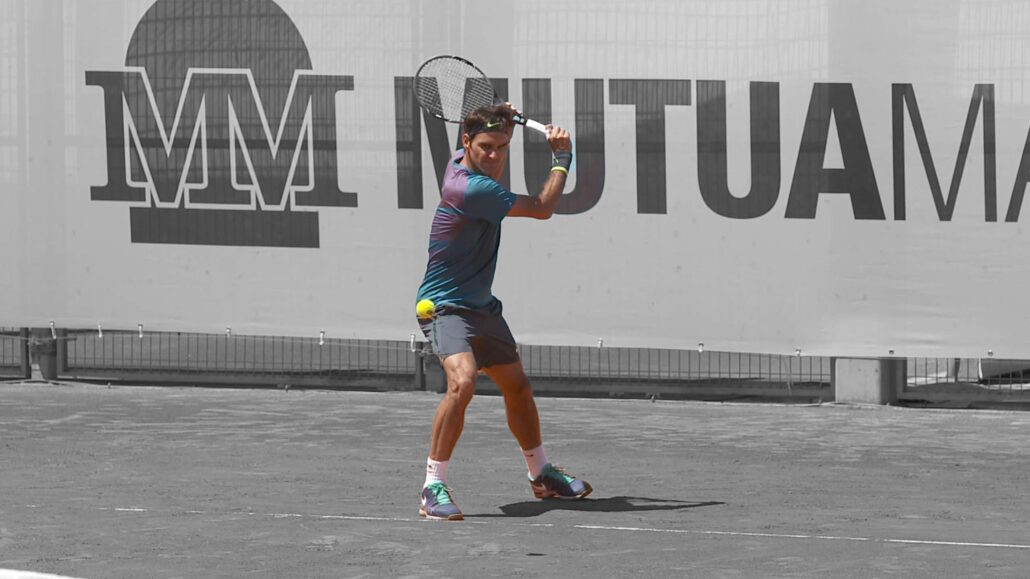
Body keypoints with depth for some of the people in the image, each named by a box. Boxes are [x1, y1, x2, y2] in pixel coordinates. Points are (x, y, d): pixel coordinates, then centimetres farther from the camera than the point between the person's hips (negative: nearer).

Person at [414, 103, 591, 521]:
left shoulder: (463, 159, -1)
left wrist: (502, 119, 7)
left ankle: (541, 475, 40)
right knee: (462, 381, -31)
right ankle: (433, 489, -26)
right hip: (445, 307, -10)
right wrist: (561, 158, -5)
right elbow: (542, 208, -18)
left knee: (517, 386, 20)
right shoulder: (470, 189, -28)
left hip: (481, 305, 10)